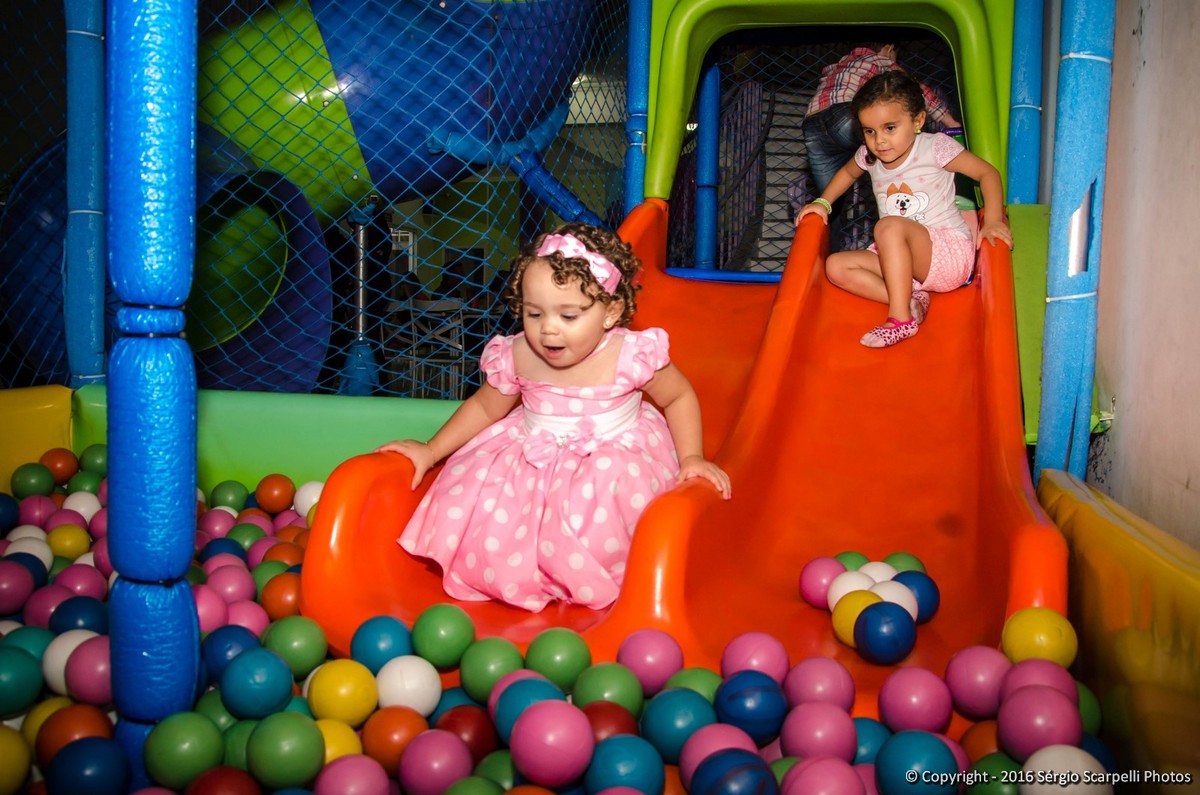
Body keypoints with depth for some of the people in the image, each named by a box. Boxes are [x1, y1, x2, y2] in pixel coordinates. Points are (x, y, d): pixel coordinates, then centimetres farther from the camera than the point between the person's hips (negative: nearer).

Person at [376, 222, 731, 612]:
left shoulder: (631, 356, -20)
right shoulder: (517, 356, -11)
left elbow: (680, 397, -2)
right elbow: (484, 407, 8)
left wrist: (691, 458, -13)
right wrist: (431, 451, 4)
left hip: (615, 459, -3)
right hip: (530, 458, 4)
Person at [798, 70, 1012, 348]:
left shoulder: (935, 148, -10)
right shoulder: (869, 156, 5)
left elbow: (987, 172, -7)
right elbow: (847, 172, 29)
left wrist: (993, 220, -19)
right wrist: (823, 202, 15)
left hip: (951, 254, -7)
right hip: (904, 262, 7)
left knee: (889, 226, -34)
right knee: (836, 266, -10)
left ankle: (901, 317, -33)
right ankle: (911, 299, -22)